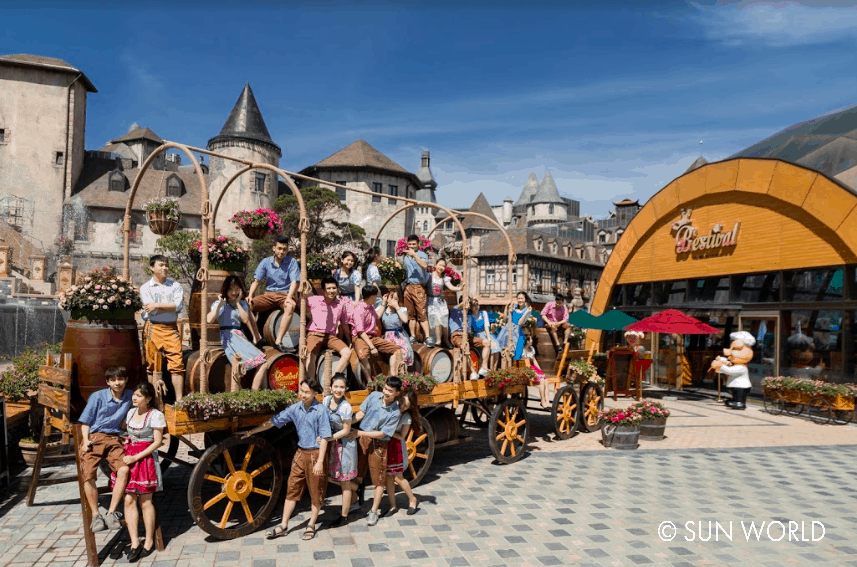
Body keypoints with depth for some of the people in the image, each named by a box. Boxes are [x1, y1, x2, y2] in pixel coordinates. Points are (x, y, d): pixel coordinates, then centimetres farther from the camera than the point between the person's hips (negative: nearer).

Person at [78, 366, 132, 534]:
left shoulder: (129, 397, 7)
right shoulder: (97, 397, 0)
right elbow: (85, 421, 5)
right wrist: (86, 440, -8)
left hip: (114, 439, 2)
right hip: (94, 438, -1)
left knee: (124, 469, -25)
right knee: (88, 474, -23)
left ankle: (111, 512, -15)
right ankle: (95, 515, -8)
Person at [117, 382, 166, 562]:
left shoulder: (156, 415, -11)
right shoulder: (131, 412, 8)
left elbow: (157, 442, -11)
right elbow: (124, 431, 20)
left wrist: (136, 457, -16)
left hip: (145, 458, -6)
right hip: (128, 456, 6)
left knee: (145, 502, 3)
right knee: (129, 500, 2)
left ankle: (149, 542, 16)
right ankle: (134, 543, 8)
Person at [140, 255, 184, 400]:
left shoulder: (175, 286, 11)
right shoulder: (145, 288, 7)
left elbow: (178, 305, -6)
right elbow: (151, 310, -7)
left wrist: (157, 305, -8)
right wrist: (171, 306, -4)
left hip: (172, 329, 1)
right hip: (154, 328, 0)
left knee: (177, 364, -6)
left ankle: (179, 400, -4)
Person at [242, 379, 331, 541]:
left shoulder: (320, 411, -15)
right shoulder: (295, 409, 0)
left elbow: (324, 438, -14)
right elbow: (273, 422, 5)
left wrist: (320, 461, -18)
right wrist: (251, 432, 5)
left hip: (316, 453, -5)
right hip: (301, 452, 5)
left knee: (316, 491, 7)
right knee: (292, 488, 10)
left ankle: (311, 525, 24)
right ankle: (283, 526, 21)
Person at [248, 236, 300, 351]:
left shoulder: (292, 262, 0)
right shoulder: (266, 262, 8)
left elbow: (294, 282, -11)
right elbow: (256, 280, 4)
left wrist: (289, 298, -27)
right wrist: (250, 296, -14)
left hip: (286, 294, -3)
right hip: (269, 294, 3)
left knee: (290, 307, -38)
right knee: (248, 304, -21)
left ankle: (278, 341, -35)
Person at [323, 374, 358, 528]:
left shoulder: (346, 407, -21)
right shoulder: (326, 400, -3)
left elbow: (346, 430, -15)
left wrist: (328, 438, -20)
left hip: (344, 444, -7)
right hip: (330, 443, 7)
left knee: (344, 482, 5)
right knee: (328, 477, 15)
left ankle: (344, 516, 19)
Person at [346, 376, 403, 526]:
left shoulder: (395, 412, -15)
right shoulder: (374, 396, -4)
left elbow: (382, 433, -14)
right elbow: (361, 413, 1)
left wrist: (360, 433, -17)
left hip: (378, 445, -3)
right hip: (362, 439, 3)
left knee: (379, 479, 7)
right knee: (356, 475, 10)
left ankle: (373, 511, 23)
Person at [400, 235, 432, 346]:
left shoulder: (422, 254, -1)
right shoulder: (406, 256, 18)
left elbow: (424, 265, -22)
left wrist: (414, 255, -25)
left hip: (418, 287, -6)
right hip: (407, 287, 6)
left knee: (421, 313, -12)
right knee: (410, 313, 7)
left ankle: (427, 337, -14)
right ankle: (413, 336, 13)